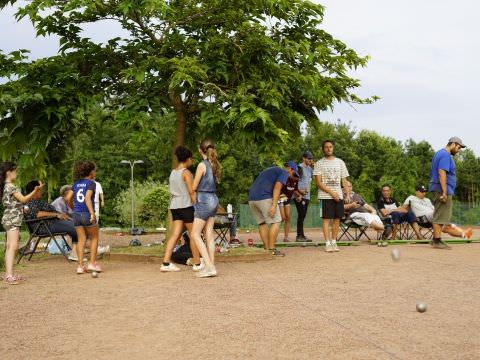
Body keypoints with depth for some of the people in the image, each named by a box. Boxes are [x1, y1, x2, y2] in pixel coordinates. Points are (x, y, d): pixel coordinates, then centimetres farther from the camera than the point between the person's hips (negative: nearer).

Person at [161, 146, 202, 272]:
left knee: (175, 235, 3)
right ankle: (197, 263, 11)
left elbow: (172, 191, 15)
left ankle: (166, 263, -5)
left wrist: (172, 207, 18)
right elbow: (192, 191, -14)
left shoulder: (173, 173, 14)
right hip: (186, 205, -7)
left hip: (174, 206, 7)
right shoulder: (186, 172, -9)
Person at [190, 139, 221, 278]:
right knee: (209, 234, 9)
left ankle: (209, 267, -12)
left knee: (195, 234, -4)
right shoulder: (215, 164, 8)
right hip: (213, 200, 8)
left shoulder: (202, 165, -13)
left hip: (204, 200, -8)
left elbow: (194, 187, -7)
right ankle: (211, 266, 8)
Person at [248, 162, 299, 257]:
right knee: (276, 221, -2)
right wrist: (274, 205, -18)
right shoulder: (284, 173, 6)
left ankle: (266, 249, 13)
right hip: (265, 198, -8)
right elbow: (277, 187, -11)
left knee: (262, 223, 14)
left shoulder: (270, 170, 31)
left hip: (251, 198, 8)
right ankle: (271, 249, -6)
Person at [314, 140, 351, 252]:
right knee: (326, 219, -5)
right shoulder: (319, 163, 1)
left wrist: (348, 194, -1)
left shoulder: (340, 162, 11)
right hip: (325, 196, -3)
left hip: (339, 195, 3)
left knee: (337, 219, 4)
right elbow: (318, 183, -5)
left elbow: (344, 181, 11)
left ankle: (334, 242, 11)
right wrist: (332, 192, -13)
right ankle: (327, 243, -3)